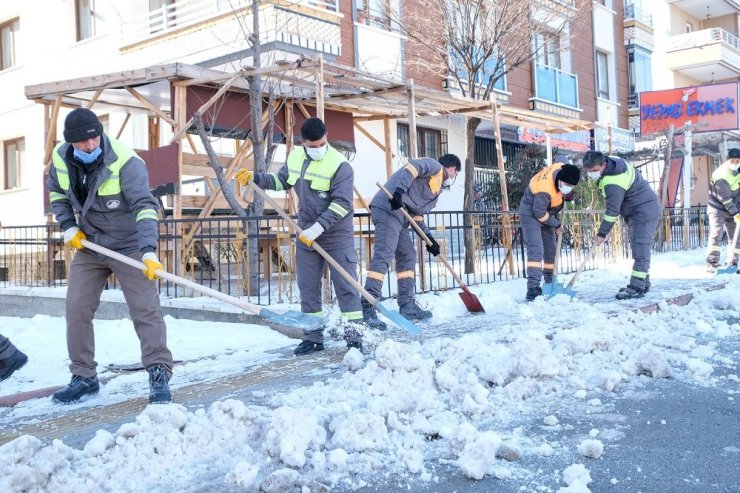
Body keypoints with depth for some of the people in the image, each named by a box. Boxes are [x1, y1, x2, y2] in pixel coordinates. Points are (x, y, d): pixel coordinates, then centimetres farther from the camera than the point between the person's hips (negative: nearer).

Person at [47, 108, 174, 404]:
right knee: (76, 309, 4)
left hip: (129, 247, -5)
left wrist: (148, 251, -42)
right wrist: (68, 227, 1)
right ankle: (83, 376, 18)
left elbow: (144, 207, -31)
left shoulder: (126, 163, -24)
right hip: (88, 246, 5)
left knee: (145, 309, -8)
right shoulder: (61, 158, -5)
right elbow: (57, 192, 15)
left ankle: (159, 375, -2)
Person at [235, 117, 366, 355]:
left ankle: (354, 337, 5)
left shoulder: (340, 165, -17)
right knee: (308, 288, 9)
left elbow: (341, 204, -22)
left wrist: (318, 227, -28)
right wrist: (255, 178, 7)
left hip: (337, 236, -6)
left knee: (346, 287, -2)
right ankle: (313, 337, 18)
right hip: (306, 234, 6)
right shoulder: (295, 158, 2)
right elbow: (280, 181, 20)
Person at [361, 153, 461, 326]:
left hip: (400, 214, 10)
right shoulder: (434, 166, 5)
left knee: (408, 256, 13)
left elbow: (417, 214, 27)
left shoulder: (436, 190, 30)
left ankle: (407, 306, 17)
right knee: (383, 255, -17)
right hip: (388, 207, -10)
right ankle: (367, 307, -22)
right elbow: (412, 167, -14)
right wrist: (399, 191, -27)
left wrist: (429, 239, 19)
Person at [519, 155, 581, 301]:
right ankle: (533, 289, -27)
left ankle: (550, 284, 26)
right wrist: (556, 225, -12)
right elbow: (539, 213, -27)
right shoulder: (544, 189, -38)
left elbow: (560, 157, 8)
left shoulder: (563, 166, -18)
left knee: (551, 250, 13)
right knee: (536, 250, -22)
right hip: (531, 214, -9)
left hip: (546, 214, 9)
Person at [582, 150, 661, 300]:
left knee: (640, 249, -15)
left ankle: (637, 287, -17)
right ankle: (643, 284, 22)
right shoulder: (613, 161, -1)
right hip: (642, 209, 11)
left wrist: (602, 234, -18)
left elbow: (612, 211, -26)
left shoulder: (613, 184, -31)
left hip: (644, 212, -11)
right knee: (639, 248, 15)